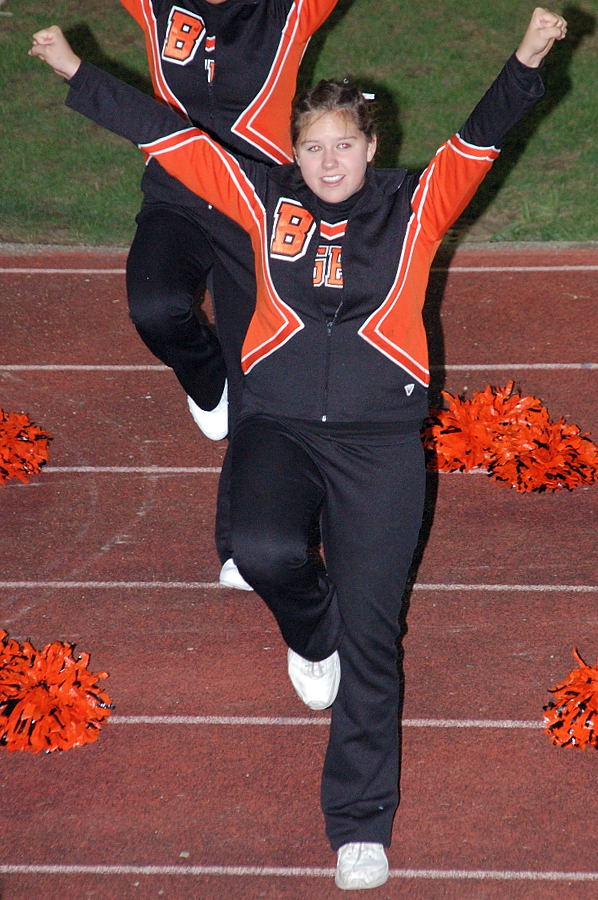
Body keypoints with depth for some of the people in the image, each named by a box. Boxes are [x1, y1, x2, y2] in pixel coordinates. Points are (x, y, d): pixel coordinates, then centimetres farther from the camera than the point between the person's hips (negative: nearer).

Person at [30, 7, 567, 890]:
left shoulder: (414, 205, 6)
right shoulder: (268, 198, 9)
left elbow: (479, 140, -7)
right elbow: (166, 134, 9)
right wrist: (75, 72, 7)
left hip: (379, 435, -1)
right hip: (278, 424, 1)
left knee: (370, 632, -4)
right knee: (262, 548, -28)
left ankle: (361, 827, 4)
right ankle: (311, 635, 11)